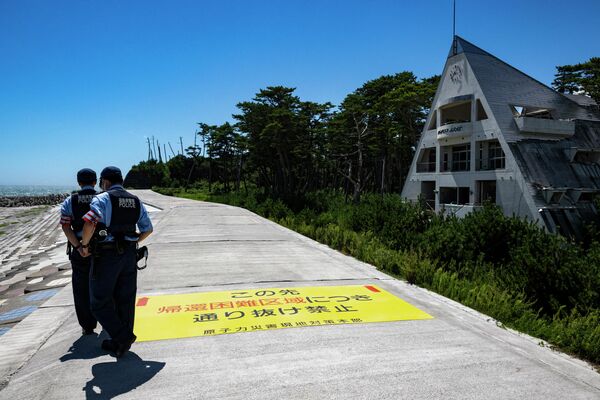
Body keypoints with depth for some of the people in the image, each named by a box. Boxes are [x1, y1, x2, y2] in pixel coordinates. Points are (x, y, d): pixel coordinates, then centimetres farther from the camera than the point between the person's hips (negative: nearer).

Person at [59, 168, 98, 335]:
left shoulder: (69, 201, 0)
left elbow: (65, 226, -11)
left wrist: (79, 247, -13)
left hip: (79, 251, 0)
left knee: (82, 289, 9)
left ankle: (87, 326, 14)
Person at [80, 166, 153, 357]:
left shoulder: (102, 199, -9)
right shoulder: (136, 201, 9)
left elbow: (90, 222, -27)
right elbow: (148, 229, 11)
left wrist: (84, 244, -12)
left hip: (106, 256, -6)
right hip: (129, 255, 6)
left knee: (100, 302, 7)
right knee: (125, 300, 12)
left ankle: (123, 336, -1)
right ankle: (120, 342, 22)